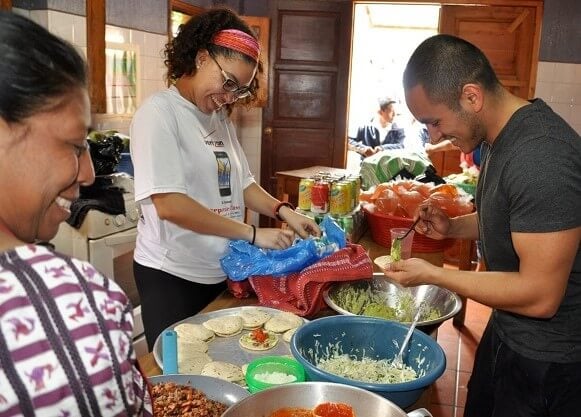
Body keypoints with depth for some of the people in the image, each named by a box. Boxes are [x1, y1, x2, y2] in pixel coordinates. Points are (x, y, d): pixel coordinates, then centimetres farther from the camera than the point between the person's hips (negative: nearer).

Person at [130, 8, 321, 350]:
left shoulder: (221, 117, 8)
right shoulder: (159, 113, -15)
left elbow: (241, 183, 13)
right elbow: (169, 204, -24)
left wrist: (284, 211, -5)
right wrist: (253, 234, -22)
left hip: (223, 271, 7)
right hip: (172, 276, -7)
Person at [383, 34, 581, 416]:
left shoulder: (540, 158, -30)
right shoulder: (503, 134, 1)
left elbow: (539, 295, -28)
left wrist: (432, 274, -21)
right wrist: (453, 227, -1)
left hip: (545, 359, -8)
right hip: (507, 331, 9)